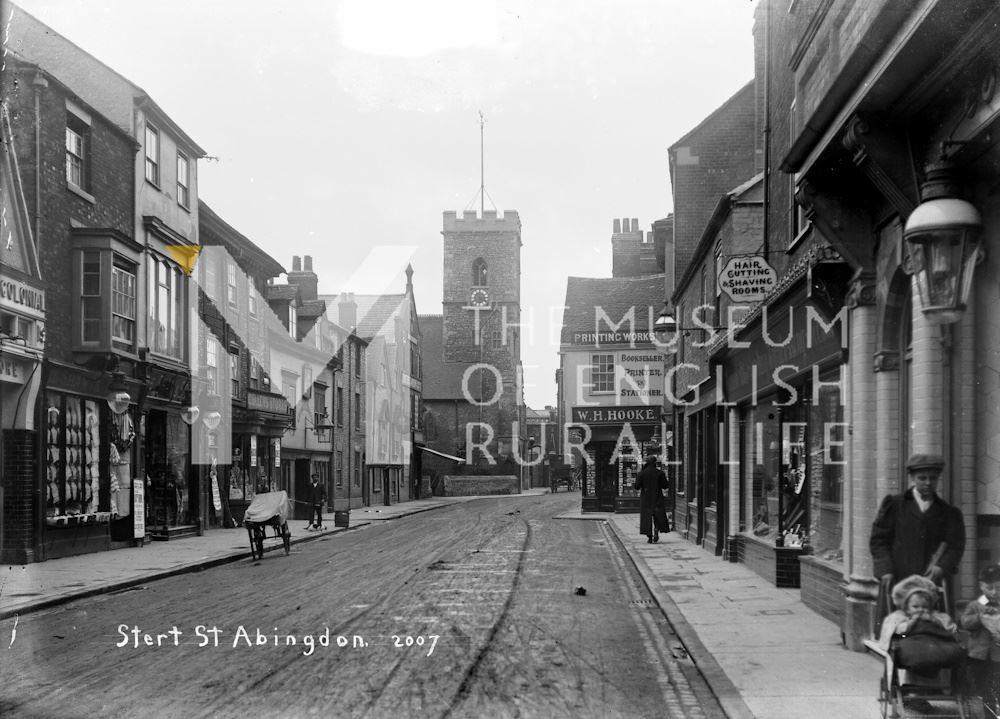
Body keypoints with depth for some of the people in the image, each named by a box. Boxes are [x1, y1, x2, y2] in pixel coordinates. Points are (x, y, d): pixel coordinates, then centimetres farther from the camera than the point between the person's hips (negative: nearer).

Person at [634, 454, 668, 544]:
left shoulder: (641, 473, -5)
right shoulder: (659, 472, -5)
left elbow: (637, 486, -8)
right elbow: (665, 486, -3)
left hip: (645, 498, 0)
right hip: (657, 498, 0)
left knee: (647, 517, 6)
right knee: (658, 516, 12)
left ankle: (649, 537, 2)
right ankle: (656, 530, -10)